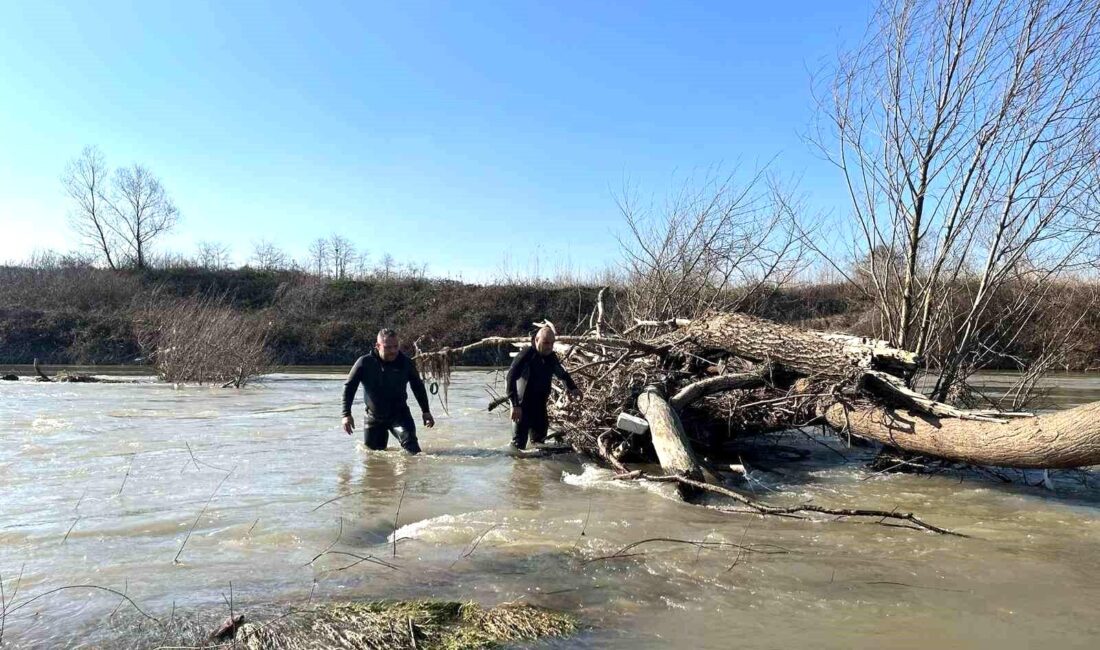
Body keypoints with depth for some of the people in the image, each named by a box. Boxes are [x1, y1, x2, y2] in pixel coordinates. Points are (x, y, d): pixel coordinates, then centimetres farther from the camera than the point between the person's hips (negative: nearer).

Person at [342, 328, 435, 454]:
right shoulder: (365, 363, -15)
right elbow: (349, 387, -6)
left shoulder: (405, 362, -11)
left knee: (410, 443, -25)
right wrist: (346, 414, -12)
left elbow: (418, 387, 4)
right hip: (374, 417, 1)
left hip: (399, 414, -1)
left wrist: (426, 411, 5)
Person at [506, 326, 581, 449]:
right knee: (519, 443, -4)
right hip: (522, 406, -6)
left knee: (539, 439, 14)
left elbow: (562, 374, 20)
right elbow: (511, 378, -21)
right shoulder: (525, 356, -17)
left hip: (540, 406, 7)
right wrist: (515, 405, -27)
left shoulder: (551, 357, 3)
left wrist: (572, 388, -1)